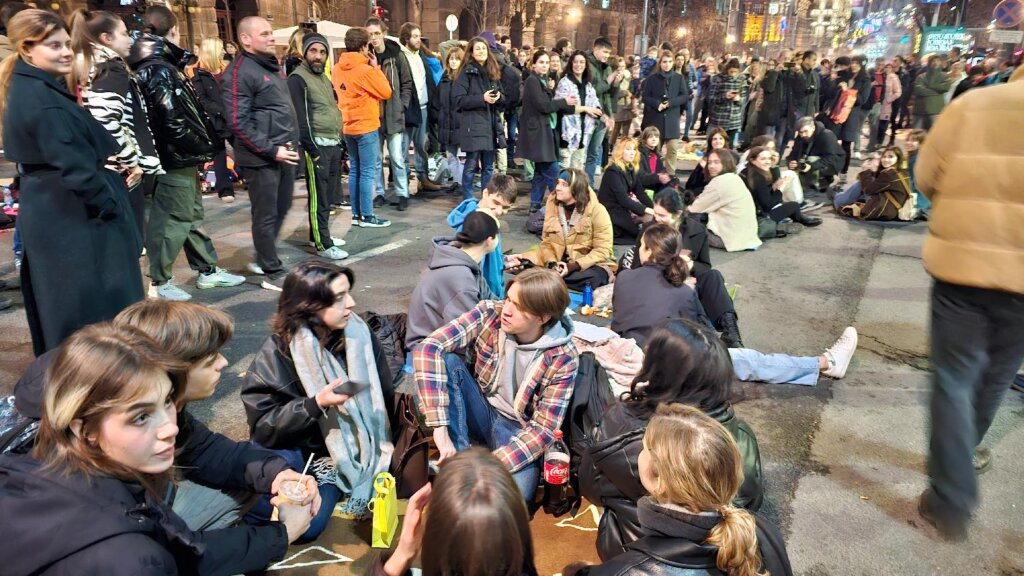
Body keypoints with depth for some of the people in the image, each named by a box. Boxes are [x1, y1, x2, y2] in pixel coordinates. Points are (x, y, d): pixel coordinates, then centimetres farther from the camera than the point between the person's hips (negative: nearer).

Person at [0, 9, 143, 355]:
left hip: (51, 210, 11)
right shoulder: (40, 97, -19)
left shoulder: (28, 89, 13)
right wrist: (107, 204, -14)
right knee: (95, 302, -3)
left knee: (60, 302, 20)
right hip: (73, 213, -11)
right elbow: (72, 163, -23)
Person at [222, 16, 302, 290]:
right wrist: (271, 150, -20)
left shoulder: (271, 64, 15)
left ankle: (264, 260, 34)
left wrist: (291, 143, 16)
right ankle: (273, 274, 12)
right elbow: (239, 124, -18)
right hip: (261, 158, -9)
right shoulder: (239, 73, -13)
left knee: (281, 210, 18)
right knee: (266, 216, 1)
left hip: (284, 153, 9)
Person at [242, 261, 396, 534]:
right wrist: (316, 404, -28)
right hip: (302, 449, -4)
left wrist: (384, 448, -1)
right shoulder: (278, 352, -14)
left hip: (357, 447, 5)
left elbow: (383, 397, 5)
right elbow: (262, 426, -15)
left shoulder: (359, 333, -4)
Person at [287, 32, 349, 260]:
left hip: (333, 143, 9)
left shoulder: (323, 77, 17)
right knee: (318, 197, -5)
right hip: (317, 145, -9)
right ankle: (323, 245, -1)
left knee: (328, 195, 15)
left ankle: (319, 235, 27)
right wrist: (312, 149, -18)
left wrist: (339, 140, 16)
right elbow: (300, 118, -16)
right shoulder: (298, 78, -10)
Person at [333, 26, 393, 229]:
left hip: (348, 126, 7)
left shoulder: (337, 69, 6)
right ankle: (367, 217, 1)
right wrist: (375, 67, -1)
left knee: (354, 171, 12)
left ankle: (356, 214, 17)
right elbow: (386, 92, -9)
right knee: (367, 172, -2)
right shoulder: (364, 69, -15)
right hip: (366, 126, -7)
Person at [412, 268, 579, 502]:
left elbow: (543, 428, -18)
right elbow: (427, 349, -27)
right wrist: (440, 429, -35)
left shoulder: (562, 358, -19)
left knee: (514, 495, -33)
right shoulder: (489, 314, -17)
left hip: (517, 428, -2)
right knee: (446, 360, -26)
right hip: (480, 410, 3)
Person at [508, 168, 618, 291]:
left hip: (592, 265, -2)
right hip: (562, 264, 3)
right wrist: (552, 263, -18)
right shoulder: (553, 206, 0)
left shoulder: (596, 211, -13)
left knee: (591, 280, -39)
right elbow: (547, 242, 3)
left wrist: (574, 266, -24)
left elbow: (602, 251, -14)